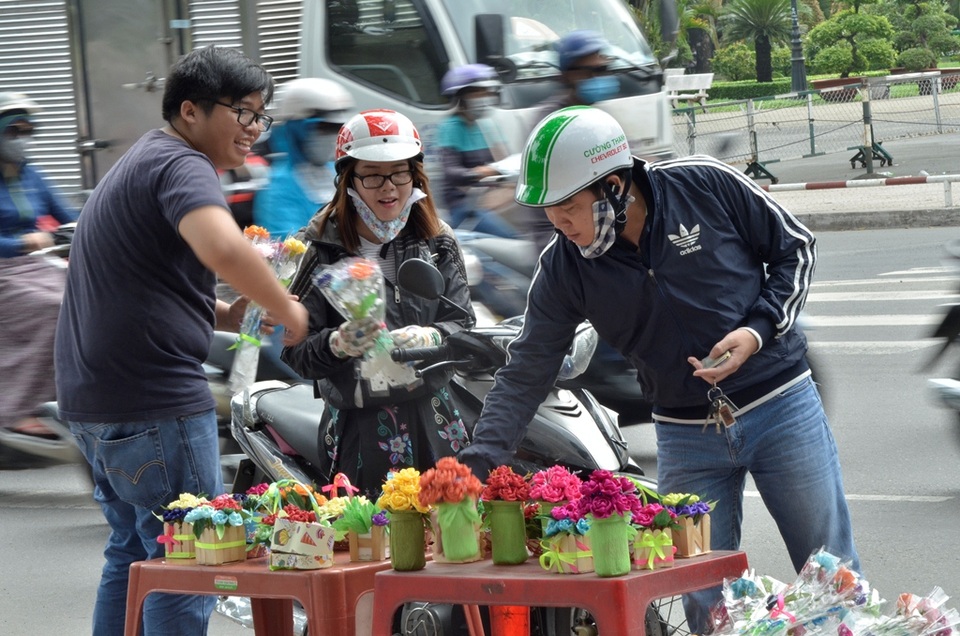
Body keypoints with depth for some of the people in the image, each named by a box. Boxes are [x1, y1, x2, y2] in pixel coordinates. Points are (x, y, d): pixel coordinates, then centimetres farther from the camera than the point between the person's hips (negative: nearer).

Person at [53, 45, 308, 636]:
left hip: (93, 399, 11)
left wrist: (230, 316, 13)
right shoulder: (182, 165, -13)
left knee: (133, 553, 20)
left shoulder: (143, 161, 21)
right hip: (154, 402, -11)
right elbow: (224, 249, -35)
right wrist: (287, 308, -19)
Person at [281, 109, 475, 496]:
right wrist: (337, 345, -23)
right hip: (356, 432, -2)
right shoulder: (324, 249, -1)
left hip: (433, 429, 3)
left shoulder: (437, 243, 9)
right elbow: (293, 350, -3)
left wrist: (429, 339, -18)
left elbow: (462, 325, 3)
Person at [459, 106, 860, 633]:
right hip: (686, 435, 2)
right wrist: (478, 466, -16)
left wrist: (757, 331, -16)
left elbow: (796, 248, -2)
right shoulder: (563, 268, -9)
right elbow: (525, 374, -5)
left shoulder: (707, 188, -15)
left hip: (780, 407, -2)